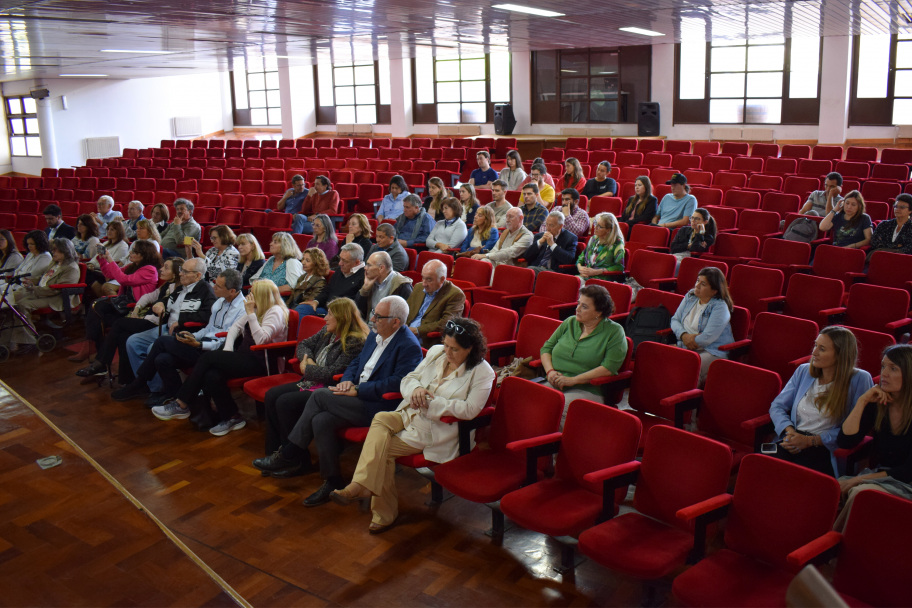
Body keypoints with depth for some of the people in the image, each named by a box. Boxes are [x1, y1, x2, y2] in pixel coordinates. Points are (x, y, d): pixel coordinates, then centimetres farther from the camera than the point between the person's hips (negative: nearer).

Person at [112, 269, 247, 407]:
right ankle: (174, 394, 6)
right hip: (204, 343, 8)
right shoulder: (220, 301, 15)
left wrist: (198, 344, -22)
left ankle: (139, 384, 7)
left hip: (215, 352, -8)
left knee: (162, 341, -13)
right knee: (162, 359, -15)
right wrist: (193, 336, 4)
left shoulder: (242, 309, -14)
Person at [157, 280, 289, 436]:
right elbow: (236, 326, 15)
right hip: (245, 357, 8)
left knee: (208, 357, -16)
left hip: (260, 363, -8)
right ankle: (232, 417, -4)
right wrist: (227, 350, 0)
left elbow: (261, 339, -24)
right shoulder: (257, 309, 14)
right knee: (212, 376, -19)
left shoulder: (275, 312, -12)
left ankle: (181, 405, -6)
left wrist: (250, 314, -22)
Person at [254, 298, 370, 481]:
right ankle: (275, 453, 4)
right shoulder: (327, 332, 10)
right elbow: (303, 344, 21)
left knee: (285, 402, -21)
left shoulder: (355, 342, -18)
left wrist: (307, 369, -10)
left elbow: (334, 373, -23)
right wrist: (307, 359, -2)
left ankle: (299, 462, -9)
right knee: (271, 395, -1)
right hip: (311, 383, 10)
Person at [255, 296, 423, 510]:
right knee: (321, 420, -17)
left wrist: (357, 390, -20)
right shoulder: (374, 336, 15)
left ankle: (290, 456, -3)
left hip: (378, 406, -9)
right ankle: (332, 481, -5)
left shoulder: (409, 346, -14)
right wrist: (347, 380, 0)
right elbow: (356, 362, 23)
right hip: (357, 398, 9)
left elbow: (397, 382, -22)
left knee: (320, 395, -17)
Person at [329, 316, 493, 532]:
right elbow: (408, 379, 14)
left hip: (437, 428, -6)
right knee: (380, 419, -27)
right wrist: (416, 389, -11)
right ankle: (360, 485, -32)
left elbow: (469, 410, -19)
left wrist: (431, 402, -20)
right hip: (410, 413, 6)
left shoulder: (482, 373, -9)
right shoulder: (436, 352, 10)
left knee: (382, 448, -23)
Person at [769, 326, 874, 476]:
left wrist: (810, 441, -11)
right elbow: (777, 406, 15)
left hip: (828, 450, -4)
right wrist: (789, 431, -6)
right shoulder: (804, 371, 15)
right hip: (794, 442, 4)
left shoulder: (859, 379, -1)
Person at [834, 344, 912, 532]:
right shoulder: (877, 403, 3)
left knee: (860, 492, -34)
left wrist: (861, 479, -18)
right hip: (877, 476, 5)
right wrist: (862, 401, -11)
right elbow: (845, 442, -5)